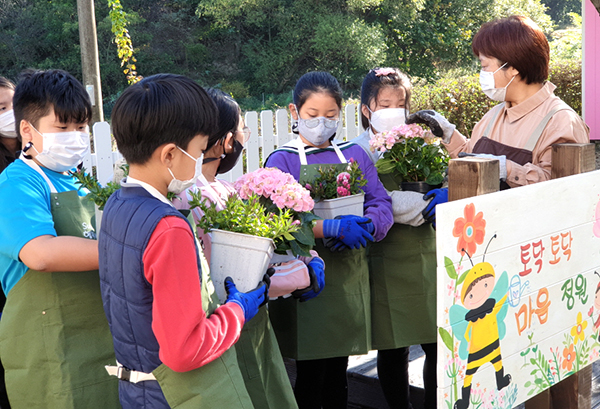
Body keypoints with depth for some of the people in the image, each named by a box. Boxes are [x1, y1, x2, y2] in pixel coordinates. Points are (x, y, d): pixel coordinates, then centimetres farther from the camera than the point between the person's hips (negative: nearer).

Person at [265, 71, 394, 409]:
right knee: (310, 373, 4)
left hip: (350, 276, 4)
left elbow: (382, 203, 4)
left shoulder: (355, 155, 10)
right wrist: (332, 228, -24)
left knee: (339, 372, 15)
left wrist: (364, 226, -17)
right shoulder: (282, 161, -4)